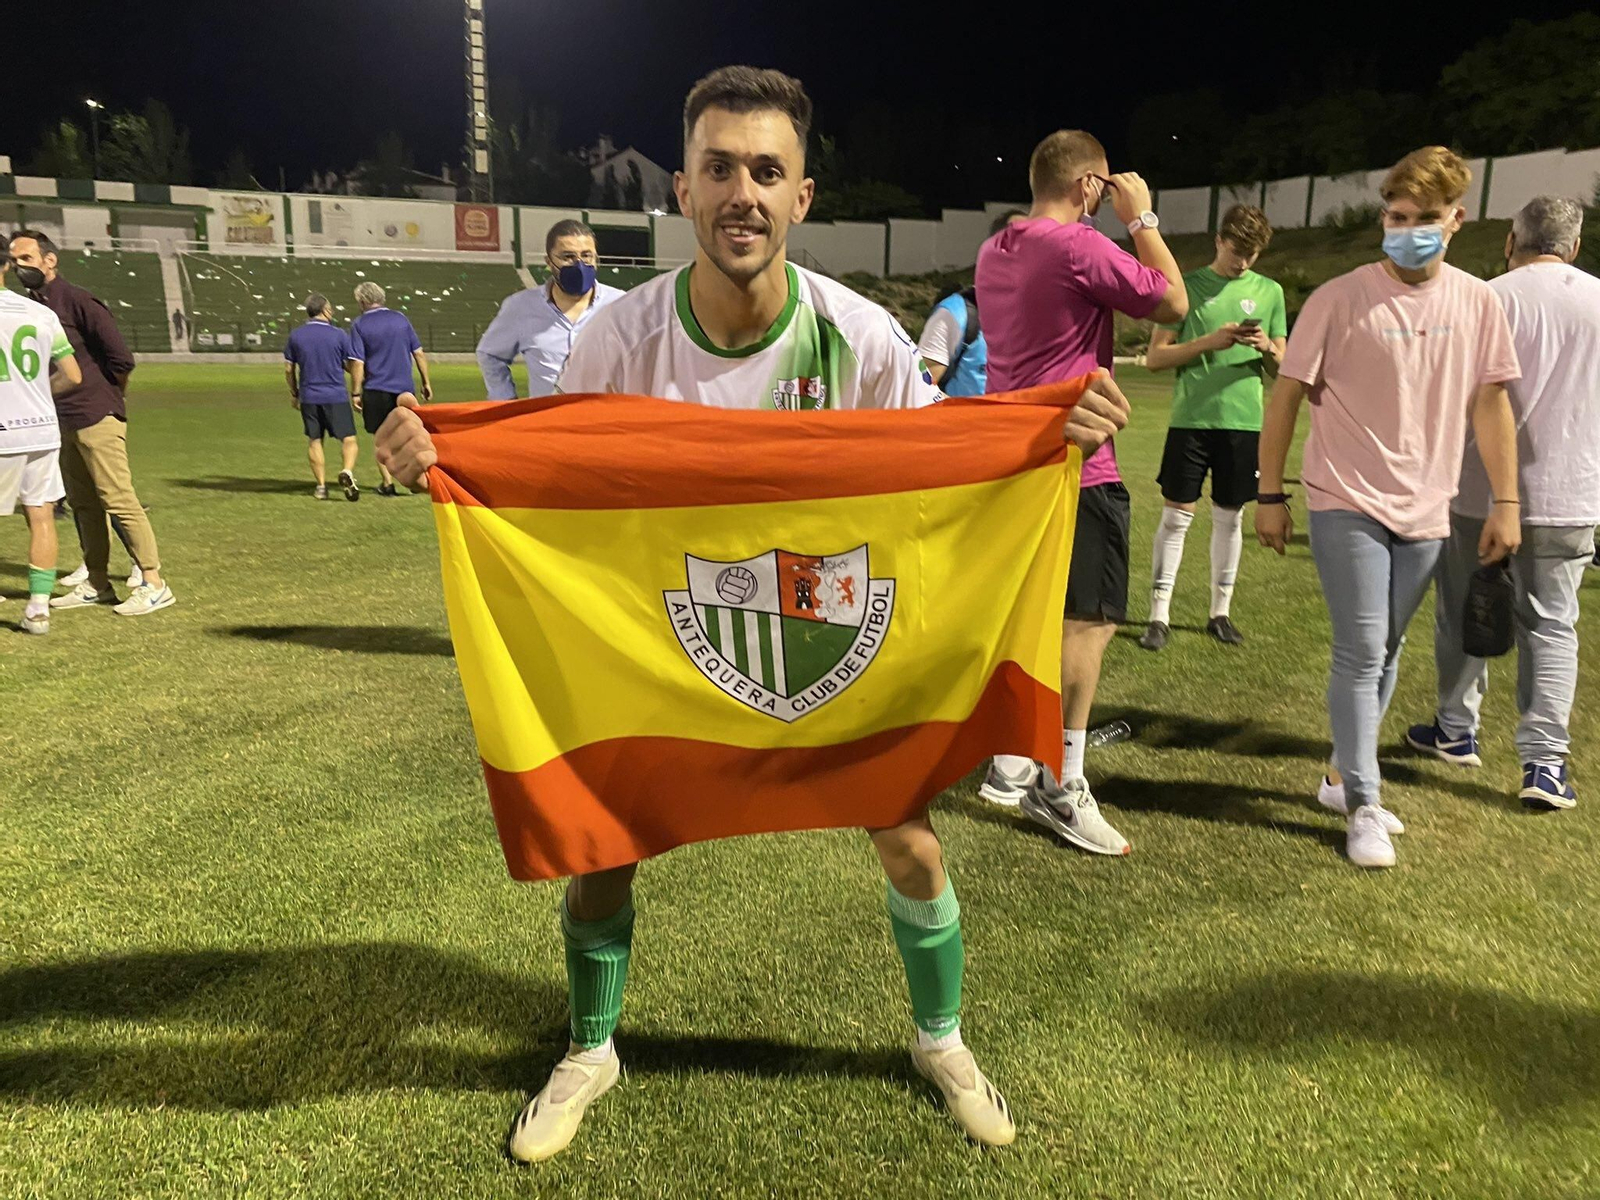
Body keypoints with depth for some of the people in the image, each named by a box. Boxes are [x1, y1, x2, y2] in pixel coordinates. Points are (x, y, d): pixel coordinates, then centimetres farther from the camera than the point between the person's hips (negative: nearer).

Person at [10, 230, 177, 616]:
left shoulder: (76, 301, -11)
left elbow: (121, 358, -14)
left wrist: (100, 396, -1)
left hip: (96, 419, -8)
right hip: (63, 422, 8)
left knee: (119, 500, -9)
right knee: (82, 503, 12)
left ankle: (154, 584, -5)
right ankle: (96, 584, 20)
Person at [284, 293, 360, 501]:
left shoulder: (296, 336, 4)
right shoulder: (339, 334, -5)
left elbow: (288, 369, 8)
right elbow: (352, 366, 0)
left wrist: (293, 393, 22)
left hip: (308, 397, 3)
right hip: (336, 396, -3)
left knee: (314, 441, 12)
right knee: (348, 439, 1)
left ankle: (321, 485, 11)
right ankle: (347, 471, -25)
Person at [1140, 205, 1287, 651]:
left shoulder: (1270, 292, 10)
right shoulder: (1187, 286, 2)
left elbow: (1281, 369, 12)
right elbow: (1155, 357, -3)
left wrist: (1268, 349, -11)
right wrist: (1209, 341, -16)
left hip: (1244, 421, 3)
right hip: (1191, 418, -3)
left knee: (1230, 516, 9)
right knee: (1176, 515, -2)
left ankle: (1221, 612, 20)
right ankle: (1159, 614, 5)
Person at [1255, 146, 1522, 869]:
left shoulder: (1477, 303, 3)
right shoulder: (1340, 299, -8)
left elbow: (1490, 404, 8)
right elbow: (1286, 396, -5)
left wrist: (1505, 503, 4)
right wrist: (1269, 495, -6)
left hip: (1425, 512, 5)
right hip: (1347, 504, -4)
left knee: (1384, 655, 13)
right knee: (1361, 654, -5)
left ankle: (1341, 776, 29)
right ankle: (1363, 808, 6)